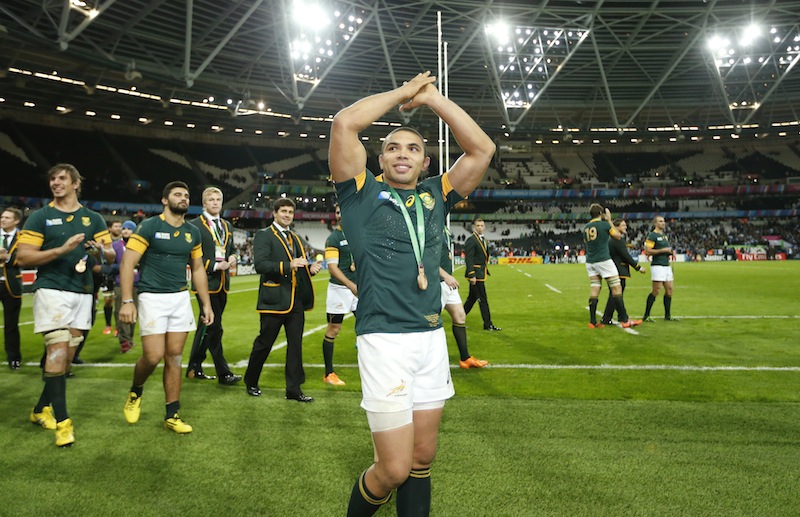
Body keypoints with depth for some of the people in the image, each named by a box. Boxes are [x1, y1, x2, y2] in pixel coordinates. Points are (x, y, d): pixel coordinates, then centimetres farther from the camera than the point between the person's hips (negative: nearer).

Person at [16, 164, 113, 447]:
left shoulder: (93, 218, 11)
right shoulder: (40, 217, 2)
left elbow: (111, 254, 11)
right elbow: (23, 257, -5)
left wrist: (101, 250, -13)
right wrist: (62, 249, -17)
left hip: (82, 293, 4)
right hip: (52, 291, -4)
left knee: (66, 356, 9)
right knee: (57, 351, -13)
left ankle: (41, 409, 26)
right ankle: (62, 421, -7)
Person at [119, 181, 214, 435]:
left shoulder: (193, 232, 9)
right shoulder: (149, 226, -6)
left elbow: (198, 269, 17)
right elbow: (127, 264, -10)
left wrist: (206, 303, 12)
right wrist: (127, 301, -18)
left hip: (181, 298, 5)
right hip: (153, 298, -4)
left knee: (174, 358, 5)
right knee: (153, 356, -10)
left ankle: (172, 415, 13)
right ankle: (135, 392, 23)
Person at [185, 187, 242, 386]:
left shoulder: (227, 226, 16)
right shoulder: (195, 226, -5)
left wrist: (232, 258, 1)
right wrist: (214, 265, -17)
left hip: (222, 283, 7)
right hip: (206, 282, -7)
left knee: (206, 326, 14)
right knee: (214, 327, -7)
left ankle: (194, 368, 25)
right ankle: (223, 373, -2)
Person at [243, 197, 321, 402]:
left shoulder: (296, 239, 19)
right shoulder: (264, 235, -3)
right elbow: (260, 265, -16)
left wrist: (310, 268, 1)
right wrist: (288, 265, -26)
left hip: (296, 300, 6)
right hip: (274, 299, -6)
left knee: (295, 344, 5)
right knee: (264, 343, 5)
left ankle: (293, 389, 11)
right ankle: (251, 381, 25)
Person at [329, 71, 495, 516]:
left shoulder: (435, 197, 13)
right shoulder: (364, 194, 3)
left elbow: (482, 149, 7)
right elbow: (345, 123, -10)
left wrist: (433, 98, 6)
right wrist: (403, 92, 3)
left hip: (433, 338, 5)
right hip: (385, 340, -4)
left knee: (422, 458, 11)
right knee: (395, 469, -4)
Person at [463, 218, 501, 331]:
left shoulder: (483, 239, 16)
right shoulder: (471, 240, -14)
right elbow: (468, 259, -19)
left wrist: (486, 271, 19)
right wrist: (472, 275, -24)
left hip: (481, 273, 10)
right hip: (475, 273, -10)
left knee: (472, 297, 15)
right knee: (483, 299, -4)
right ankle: (488, 324, 3)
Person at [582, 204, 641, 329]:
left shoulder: (586, 227, 8)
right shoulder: (604, 224, -7)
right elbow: (618, 236, 6)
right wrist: (609, 220, 12)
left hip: (590, 262, 6)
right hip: (604, 261, -6)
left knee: (594, 290, 6)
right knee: (616, 288, 0)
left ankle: (592, 322, 4)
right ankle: (624, 320, 0)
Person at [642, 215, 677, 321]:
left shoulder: (665, 235, 19)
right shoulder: (652, 235, -9)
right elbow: (647, 251, -17)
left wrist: (670, 252, 9)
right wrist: (663, 250, -16)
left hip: (667, 266, 9)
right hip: (658, 266, -9)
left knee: (669, 290, 7)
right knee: (656, 291, -10)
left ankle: (667, 315, 15)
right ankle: (646, 315, -4)